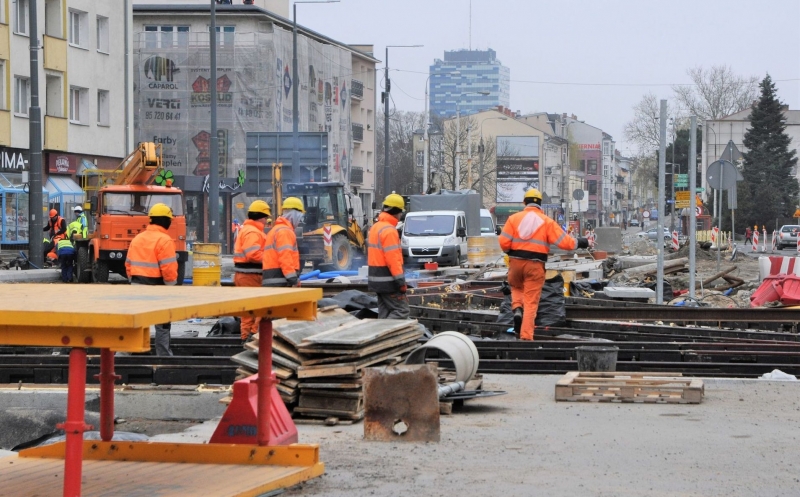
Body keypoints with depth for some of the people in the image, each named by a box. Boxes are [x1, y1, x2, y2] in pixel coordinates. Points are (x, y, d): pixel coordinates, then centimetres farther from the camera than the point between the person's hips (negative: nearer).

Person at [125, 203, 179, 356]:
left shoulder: (137, 238, 11)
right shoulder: (164, 240, -12)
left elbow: (128, 263, 14)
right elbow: (168, 268, -17)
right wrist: (171, 287, -5)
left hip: (137, 286, 6)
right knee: (162, 324, 5)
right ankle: (163, 355, 9)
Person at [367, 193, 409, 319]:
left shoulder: (375, 227, 15)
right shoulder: (389, 230, -16)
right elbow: (393, 259, -22)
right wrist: (401, 281, -21)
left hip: (377, 279, 10)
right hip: (388, 281, -10)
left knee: (385, 313, 12)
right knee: (402, 311, -9)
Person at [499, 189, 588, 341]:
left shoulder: (514, 218, 3)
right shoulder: (547, 221, 1)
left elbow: (504, 242, -4)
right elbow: (563, 241, -4)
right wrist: (578, 243, 14)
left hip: (516, 261, 2)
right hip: (535, 265, -1)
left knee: (516, 287, 28)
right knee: (531, 301, 4)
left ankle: (517, 308, 0)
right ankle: (526, 335, 0)